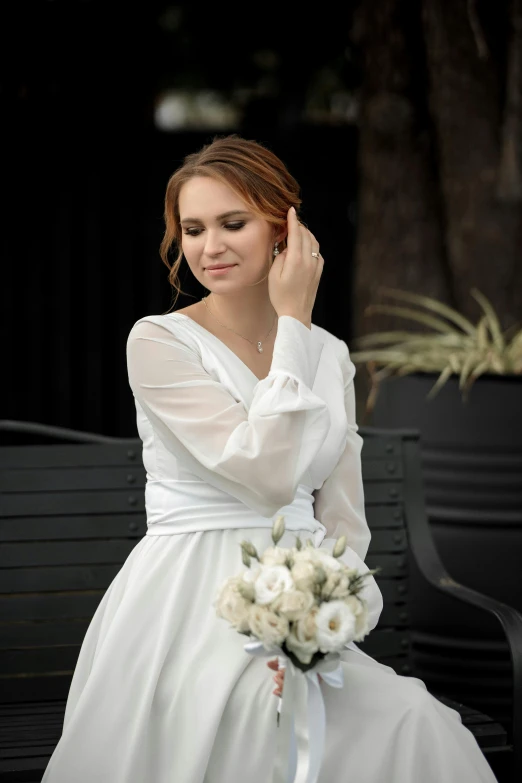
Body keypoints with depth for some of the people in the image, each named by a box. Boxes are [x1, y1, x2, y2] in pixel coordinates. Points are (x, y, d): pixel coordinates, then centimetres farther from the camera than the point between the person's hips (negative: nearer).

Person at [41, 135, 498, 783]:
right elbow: (270, 475, -14)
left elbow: (343, 523, 8)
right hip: (190, 607, -4)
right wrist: (293, 324, -8)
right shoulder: (158, 341, -3)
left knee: (415, 723, -26)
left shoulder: (328, 353, 12)